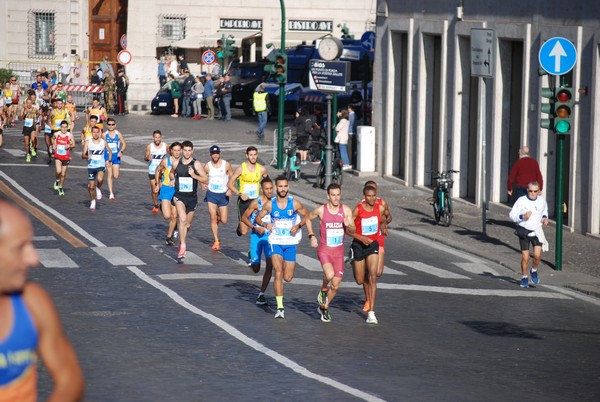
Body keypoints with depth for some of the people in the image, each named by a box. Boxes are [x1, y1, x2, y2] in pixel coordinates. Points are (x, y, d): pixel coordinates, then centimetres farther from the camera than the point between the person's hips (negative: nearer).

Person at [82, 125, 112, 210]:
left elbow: (110, 152, 14)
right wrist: (87, 156, -27)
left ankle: (98, 189, 0)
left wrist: (109, 161, -1)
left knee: (100, 179, -32)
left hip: (101, 166, -1)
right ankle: (92, 201, 26)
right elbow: (82, 155, -5)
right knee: (91, 187, 5)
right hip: (91, 166, 1)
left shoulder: (103, 142, 0)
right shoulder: (88, 142, -2)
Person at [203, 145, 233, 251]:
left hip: (223, 195, 0)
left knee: (224, 221, 0)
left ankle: (218, 217, 37)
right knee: (213, 219, -6)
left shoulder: (226, 165, -5)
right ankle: (216, 241, 6)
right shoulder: (207, 166, -3)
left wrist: (230, 189, -11)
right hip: (211, 194, 0)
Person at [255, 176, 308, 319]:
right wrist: (265, 224, -18)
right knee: (278, 273, -15)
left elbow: (306, 215, 6)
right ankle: (280, 307, -13)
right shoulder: (270, 204, -7)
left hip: (290, 243, 1)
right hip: (275, 242, -1)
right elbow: (258, 218, 4)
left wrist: (298, 225, -13)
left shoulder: (294, 203, -7)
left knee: (288, 278, 5)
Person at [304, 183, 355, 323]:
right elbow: (308, 218, 12)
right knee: (330, 274, -30)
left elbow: (353, 231, 2)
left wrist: (349, 225, -21)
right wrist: (311, 236, 2)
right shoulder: (321, 210, -7)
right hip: (324, 249, -3)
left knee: (335, 286, 6)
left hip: (339, 251, 3)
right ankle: (323, 289, 3)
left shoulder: (346, 210, -3)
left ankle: (324, 308, 30)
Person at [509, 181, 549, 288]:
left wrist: (545, 217, 3)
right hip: (524, 231, -2)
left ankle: (534, 271, 18)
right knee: (525, 256, -3)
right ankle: (524, 277, 17)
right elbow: (512, 214, -8)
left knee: (537, 255, -12)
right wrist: (522, 216, -25)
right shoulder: (521, 201, -11)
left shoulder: (542, 200, 0)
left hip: (537, 231, 2)